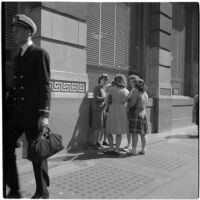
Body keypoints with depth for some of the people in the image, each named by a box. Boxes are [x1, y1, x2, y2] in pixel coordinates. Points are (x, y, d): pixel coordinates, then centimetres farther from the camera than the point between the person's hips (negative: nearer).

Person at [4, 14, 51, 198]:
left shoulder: (40, 54, -5)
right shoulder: (18, 57, 18)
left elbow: (45, 86, -13)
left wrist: (44, 114, -19)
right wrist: (7, 106, 16)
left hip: (34, 114, -7)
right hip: (17, 113, 7)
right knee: (5, 146, 2)